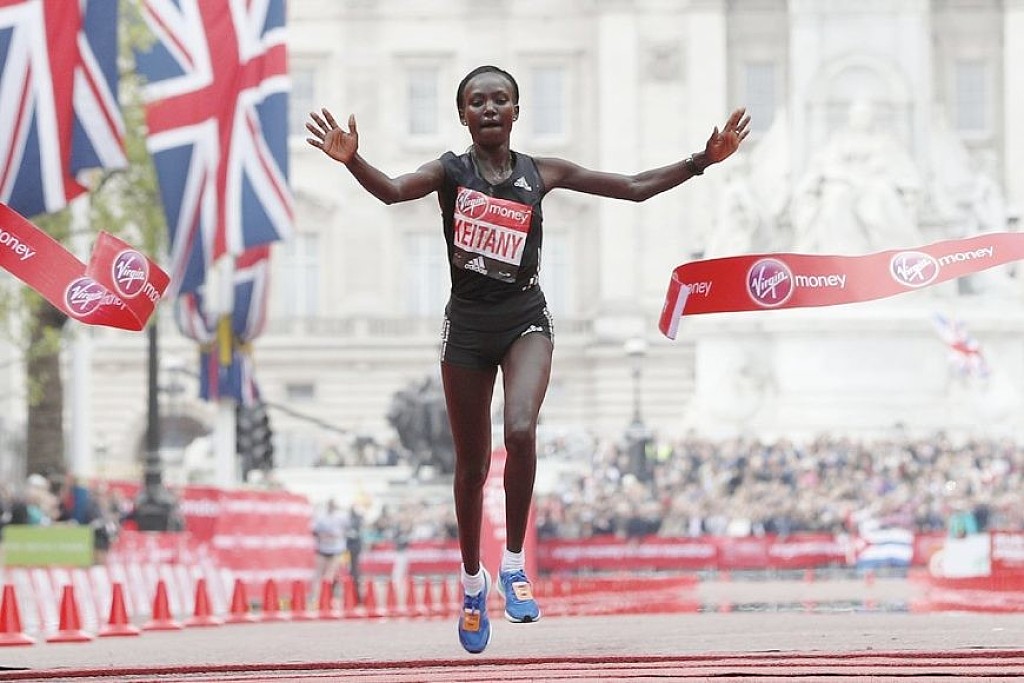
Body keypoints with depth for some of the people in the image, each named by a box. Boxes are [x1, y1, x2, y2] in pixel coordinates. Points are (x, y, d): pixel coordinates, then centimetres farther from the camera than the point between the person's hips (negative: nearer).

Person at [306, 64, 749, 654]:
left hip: (526, 318, 0)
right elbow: (392, 190, -23)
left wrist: (703, 160, -3)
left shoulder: (542, 173, 2)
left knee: (521, 430, -27)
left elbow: (634, 187, 6)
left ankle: (515, 562, -12)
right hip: (468, 323, 0)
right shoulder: (452, 172, -3)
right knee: (473, 463, 8)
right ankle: (473, 580, 29)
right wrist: (351, 160, -44)